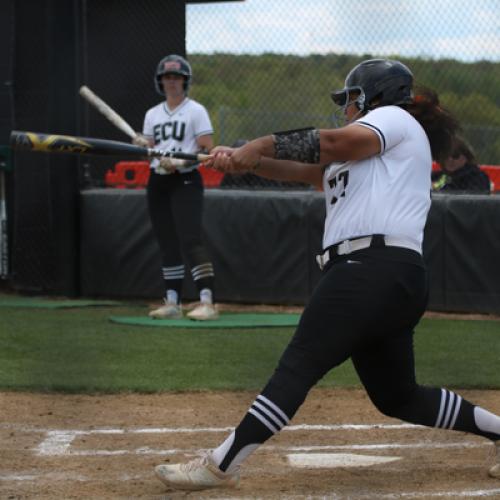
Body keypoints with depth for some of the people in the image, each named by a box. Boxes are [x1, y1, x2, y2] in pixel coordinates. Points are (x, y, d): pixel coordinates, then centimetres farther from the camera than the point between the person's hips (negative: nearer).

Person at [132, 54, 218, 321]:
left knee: (190, 240, -18)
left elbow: (208, 149, -9)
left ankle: (207, 302, -24)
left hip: (185, 181, -6)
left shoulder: (195, 111, -2)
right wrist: (142, 146, -8)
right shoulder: (153, 114, 15)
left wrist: (179, 162, -20)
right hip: (157, 182, 6)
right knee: (167, 244, 7)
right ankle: (172, 302, 13)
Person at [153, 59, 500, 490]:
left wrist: (262, 147, -9)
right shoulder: (350, 160, 32)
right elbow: (303, 171, 19)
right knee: (397, 397, 16)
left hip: (374, 269, -10)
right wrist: (245, 159, 3)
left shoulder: (396, 118, 6)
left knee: (298, 367, -16)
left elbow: (339, 143, -12)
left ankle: (220, 465, -22)